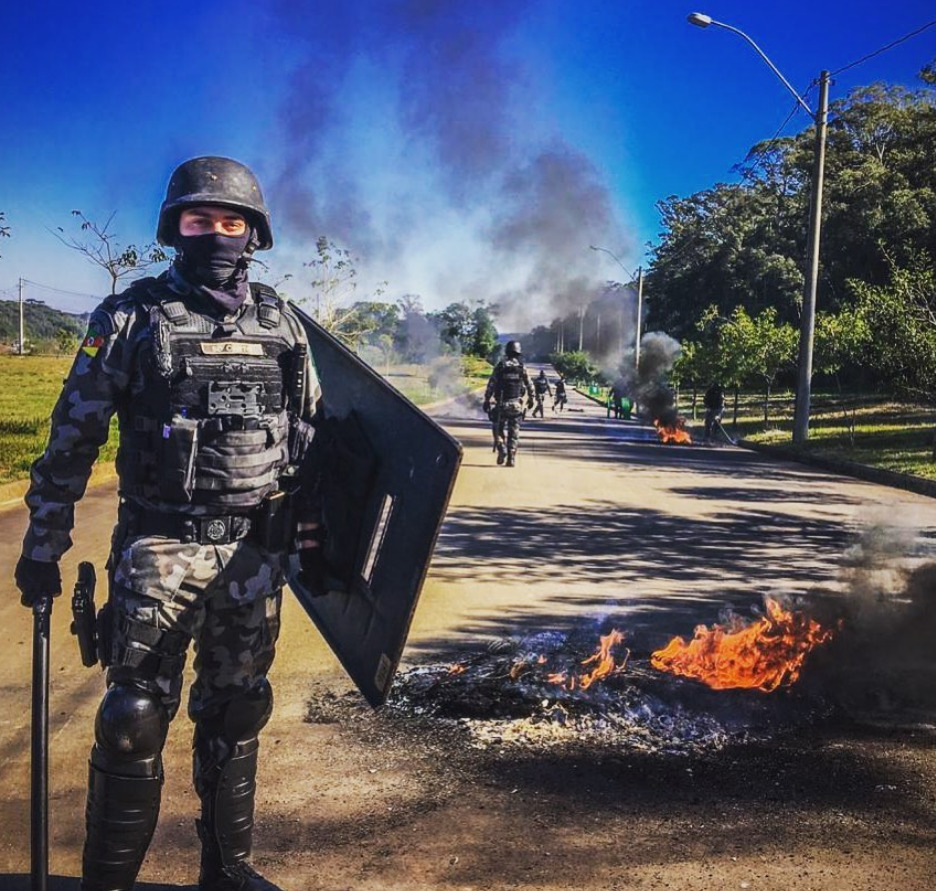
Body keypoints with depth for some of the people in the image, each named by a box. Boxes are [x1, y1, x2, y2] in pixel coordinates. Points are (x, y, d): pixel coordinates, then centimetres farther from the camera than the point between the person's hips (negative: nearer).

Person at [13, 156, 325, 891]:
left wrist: (315, 536, 8)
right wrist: (42, 547, -3)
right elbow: (72, 440, -2)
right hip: (159, 548, -3)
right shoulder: (130, 318, -3)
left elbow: (312, 437, 13)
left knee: (236, 712, 12)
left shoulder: (281, 324, 7)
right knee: (136, 718, -3)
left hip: (256, 551, 4)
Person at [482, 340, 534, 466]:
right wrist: (530, 399, 21)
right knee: (514, 432, 6)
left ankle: (502, 449, -8)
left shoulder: (500, 367, -4)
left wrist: (487, 400, 1)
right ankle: (511, 458, 2)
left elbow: (491, 385, -5)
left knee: (499, 428, 13)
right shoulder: (522, 368, 1)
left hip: (501, 404, -1)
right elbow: (530, 385, 7)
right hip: (516, 404, 1)